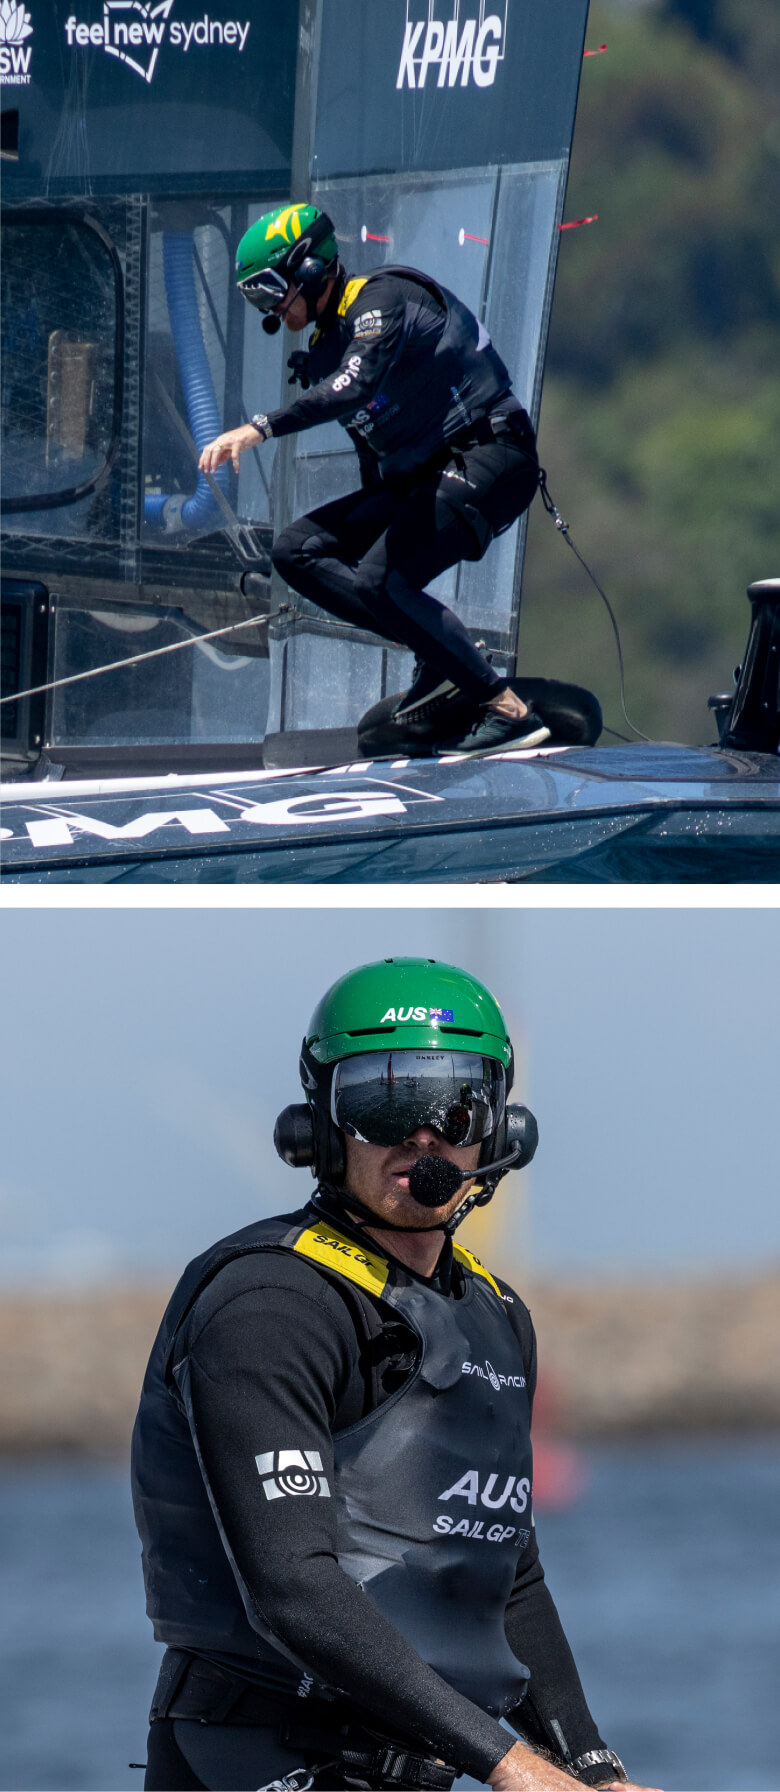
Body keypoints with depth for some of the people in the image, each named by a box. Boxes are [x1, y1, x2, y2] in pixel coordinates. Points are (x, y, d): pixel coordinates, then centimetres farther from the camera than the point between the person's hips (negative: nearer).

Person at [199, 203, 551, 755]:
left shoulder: (382, 300, -12)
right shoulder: (328, 345, 17)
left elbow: (356, 388, -31)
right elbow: (373, 448, 26)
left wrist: (260, 428, -36)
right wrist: (377, 528, 27)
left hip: (487, 459, -10)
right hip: (420, 479, 10)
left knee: (378, 583, -26)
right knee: (297, 551, -1)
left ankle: (505, 709, -23)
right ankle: (444, 660, -6)